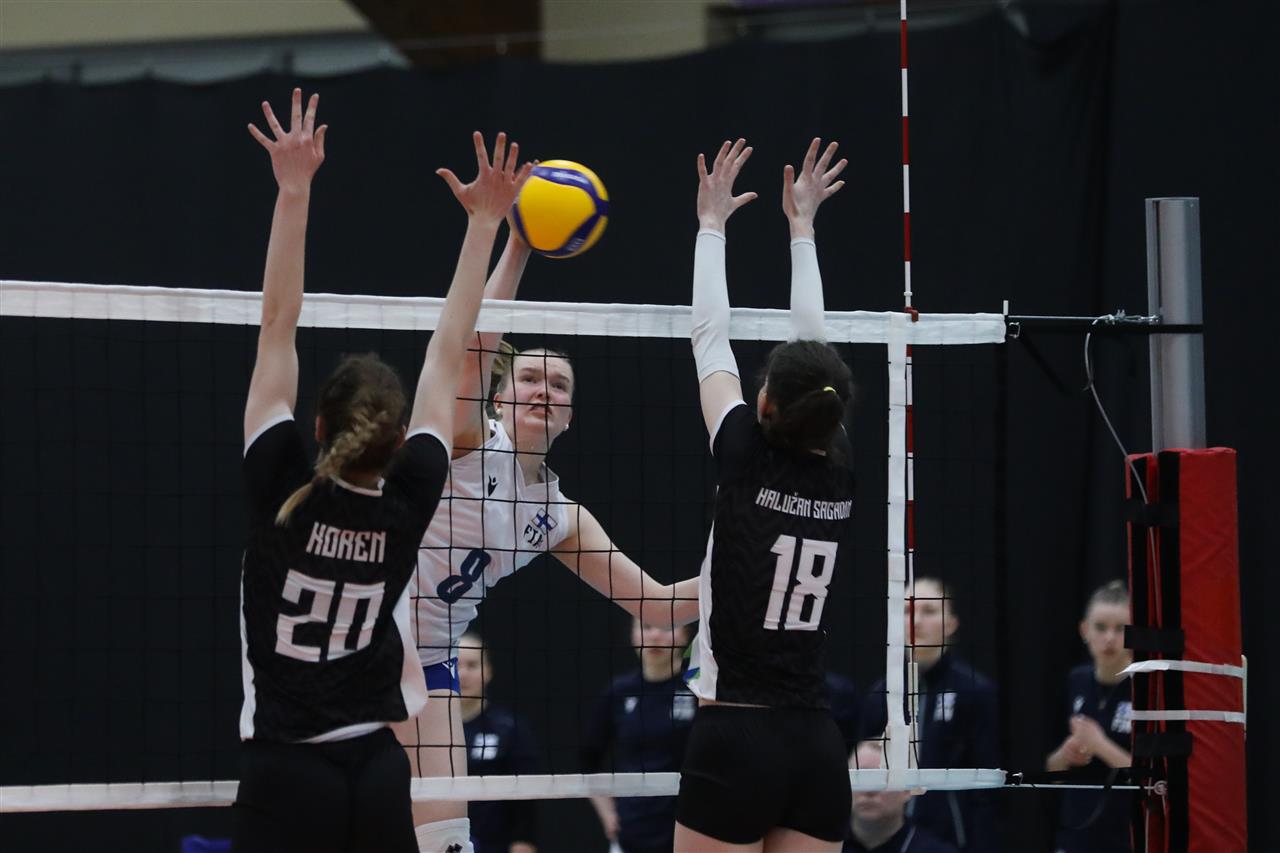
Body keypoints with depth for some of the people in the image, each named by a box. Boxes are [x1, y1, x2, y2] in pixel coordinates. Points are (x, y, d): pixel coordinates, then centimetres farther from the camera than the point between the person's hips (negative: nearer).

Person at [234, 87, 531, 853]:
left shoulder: (282, 492, -8)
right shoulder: (408, 502, -2)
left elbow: (278, 327, -7)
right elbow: (448, 354, 6)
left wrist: (294, 189, -6)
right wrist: (484, 222, 12)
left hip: (284, 777, -3)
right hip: (377, 775, 3)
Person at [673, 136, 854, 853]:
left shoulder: (748, 465, -7)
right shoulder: (841, 479, 4)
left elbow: (711, 337, 4)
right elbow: (814, 347, 16)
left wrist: (713, 223, 16)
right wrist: (802, 227, 27)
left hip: (735, 740, -5)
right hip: (818, 745, 5)